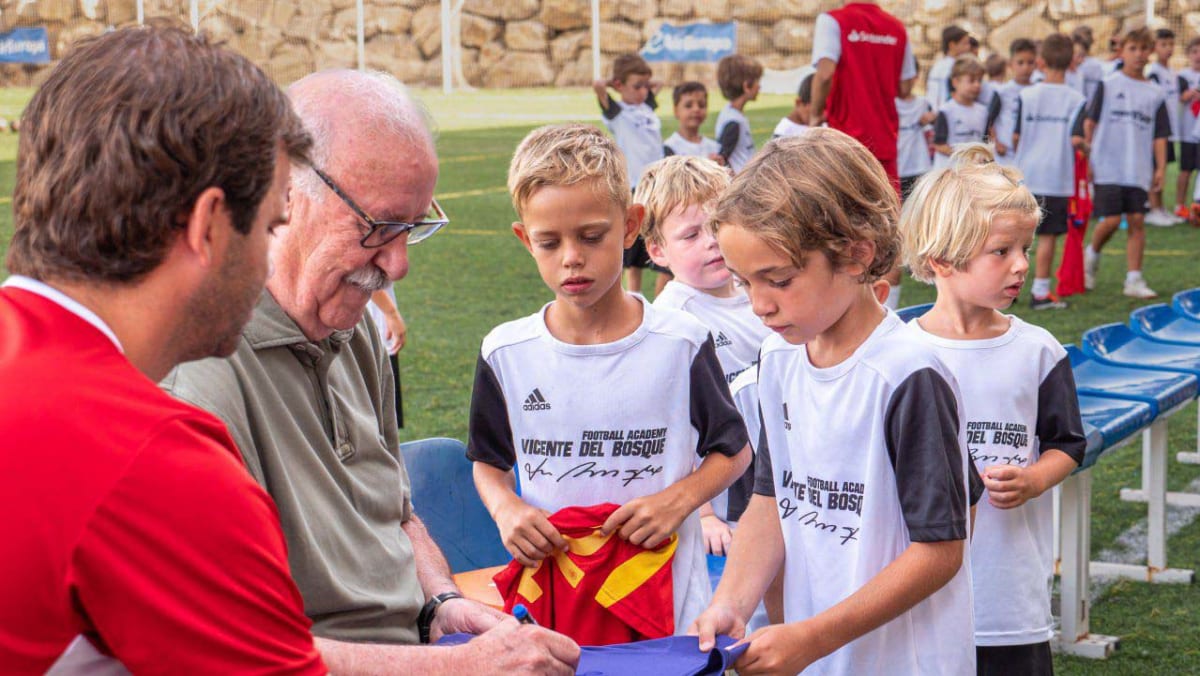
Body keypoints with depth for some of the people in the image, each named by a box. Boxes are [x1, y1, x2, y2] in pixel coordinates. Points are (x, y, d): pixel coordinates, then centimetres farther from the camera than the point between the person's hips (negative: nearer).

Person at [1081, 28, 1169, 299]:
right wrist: (1087, 154, -2)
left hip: (1139, 171, 3)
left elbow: (1159, 134, 10)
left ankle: (1134, 279, 4)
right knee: (1111, 220, -8)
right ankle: (1091, 255, 22)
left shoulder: (1154, 93, 9)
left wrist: (1161, 167, 2)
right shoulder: (1108, 86, 2)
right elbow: (1090, 121, 3)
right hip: (1108, 166, -3)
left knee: (1137, 221, -1)